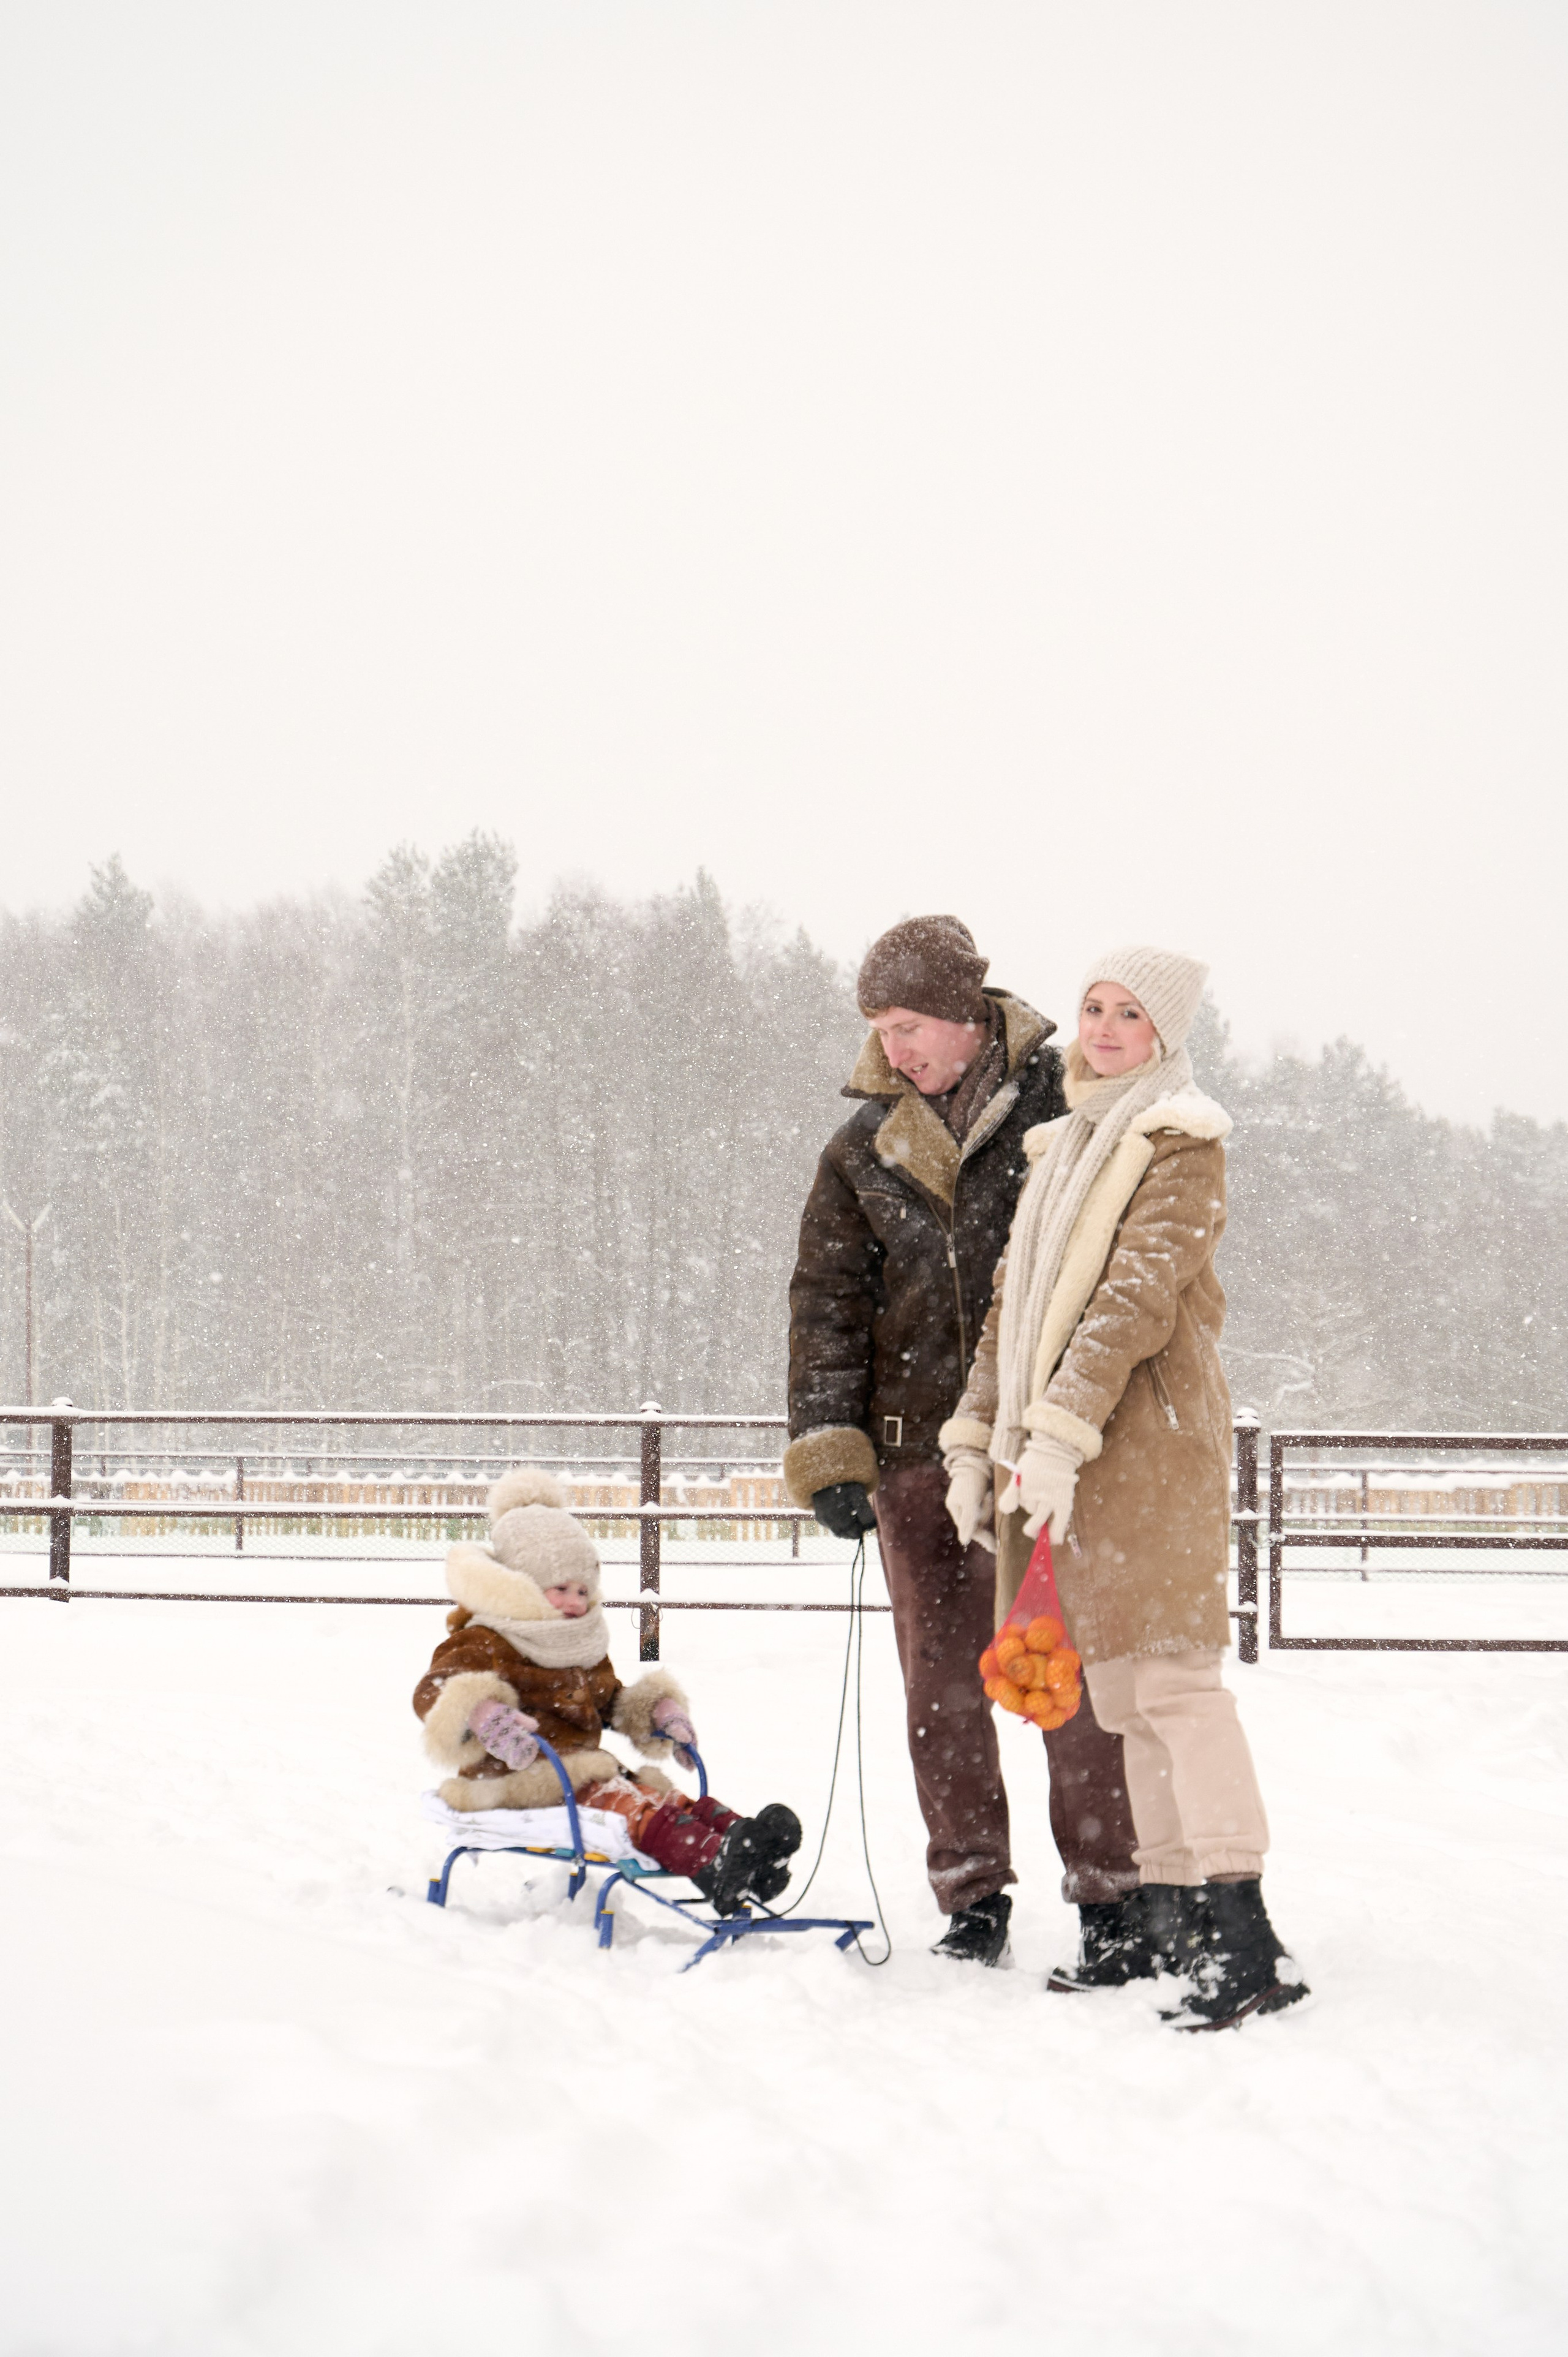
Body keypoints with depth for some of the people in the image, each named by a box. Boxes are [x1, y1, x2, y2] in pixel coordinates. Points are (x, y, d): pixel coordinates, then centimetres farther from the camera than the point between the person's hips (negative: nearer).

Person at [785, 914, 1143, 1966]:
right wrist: (828, 1448, -2)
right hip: (918, 1444, 3)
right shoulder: (863, 1148, 10)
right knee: (942, 1675, 4)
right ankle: (974, 1897, 12)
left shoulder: (1063, 1101, -1)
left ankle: (1112, 1893, 9)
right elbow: (827, 1299, 8)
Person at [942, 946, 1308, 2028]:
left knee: (1170, 1671, -15)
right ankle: (1165, 1912, 13)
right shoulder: (1063, 1149, 22)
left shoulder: (1181, 1142, -3)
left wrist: (1062, 1431, -22)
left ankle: (1244, 1935, -19)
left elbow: (1138, 1296, -14)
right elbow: (1014, 1302, 24)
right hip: (1057, 1444, 8)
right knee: (1120, 1684, 8)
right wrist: (977, 1435, 15)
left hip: (1146, 1438, -8)